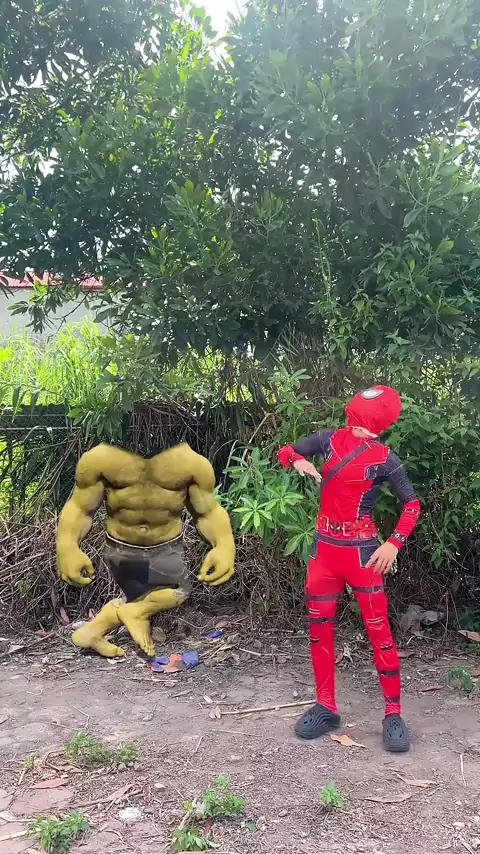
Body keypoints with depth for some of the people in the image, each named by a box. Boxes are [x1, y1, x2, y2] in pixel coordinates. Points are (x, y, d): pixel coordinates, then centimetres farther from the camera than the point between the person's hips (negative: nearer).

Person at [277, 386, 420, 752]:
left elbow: (412, 504, -3)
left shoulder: (383, 458, -8)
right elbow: (285, 451, 11)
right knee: (319, 626, 8)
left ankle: (394, 713, 8)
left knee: (378, 630, -3)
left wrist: (394, 543, -15)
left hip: (362, 550, -4)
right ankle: (326, 707, 20)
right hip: (325, 546, 5)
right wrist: (299, 461, -12)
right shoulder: (330, 439, 1)